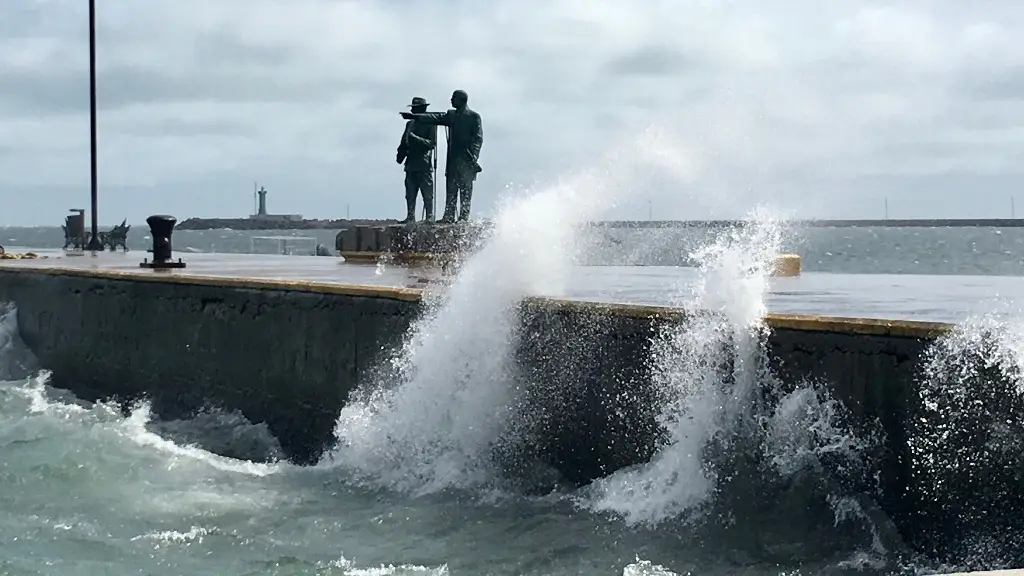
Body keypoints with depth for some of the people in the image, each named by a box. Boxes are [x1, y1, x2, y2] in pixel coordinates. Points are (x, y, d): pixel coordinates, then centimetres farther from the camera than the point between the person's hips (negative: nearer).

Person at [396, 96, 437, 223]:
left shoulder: (430, 124, -2)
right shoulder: (410, 124, 17)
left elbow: (432, 144, -10)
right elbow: (404, 142, 21)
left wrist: (416, 139, -20)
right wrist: (400, 154, 4)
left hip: (424, 165, -6)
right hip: (411, 164, 6)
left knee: (427, 194, -3)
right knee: (410, 194, 4)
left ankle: (429, 217, 1)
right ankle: (410, 217, 7)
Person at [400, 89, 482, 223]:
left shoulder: (474, 117, -2)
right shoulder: (451, 115, 16)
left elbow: (478, 138, -7)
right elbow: (435, 118, 10)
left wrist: (473, 156, -17)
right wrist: (415, 116, 0)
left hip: (467, 160, -6)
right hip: (453, 159, 6)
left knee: (466, 190, -4)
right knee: (450, 188, 4)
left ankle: (464, 217, -3)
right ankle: (449, 216, 5)